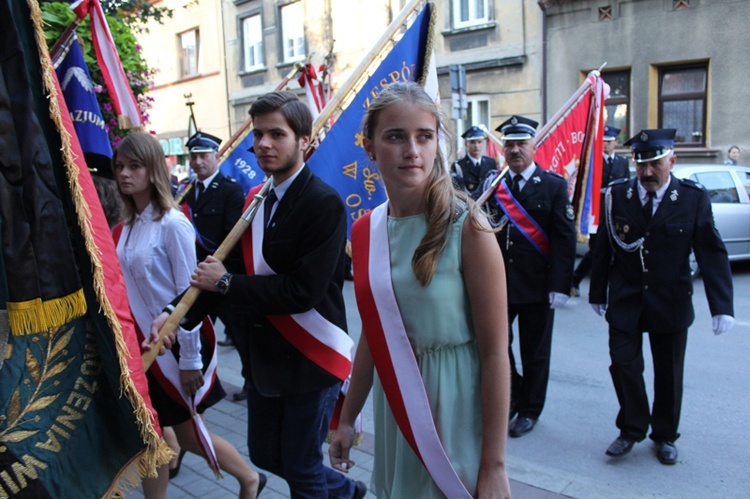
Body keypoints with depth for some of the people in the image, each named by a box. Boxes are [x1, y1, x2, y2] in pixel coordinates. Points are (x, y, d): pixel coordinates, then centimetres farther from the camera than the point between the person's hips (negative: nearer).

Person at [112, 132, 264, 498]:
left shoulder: (172, 223, -16)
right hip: (142, 345, 6)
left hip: (174, 345, -6)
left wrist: (190, 360, -15)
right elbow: (127, 288, 10)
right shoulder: (127, 226, 5)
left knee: (189, 436, 10)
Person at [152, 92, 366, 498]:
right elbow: (223, 267, 4)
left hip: (311, 357, -8)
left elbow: (303, 291, -25)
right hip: (265, 354, 8)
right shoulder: (255, 200, 5)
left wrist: (226, 284, -17)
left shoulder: (324, 203, -18)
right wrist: (177, 314, -9)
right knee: (265, 455, 21)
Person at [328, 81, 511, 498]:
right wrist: (347, 418, 12)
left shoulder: (466, 226, -17)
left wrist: (495, 465, -14)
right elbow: (373, 334, 7)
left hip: (453, 401, -5)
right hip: (393, 402, 5)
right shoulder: (367, 229, -2)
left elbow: (495, 352, -16)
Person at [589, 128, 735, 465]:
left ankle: (665, 436, 32)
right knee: (624, 364, 1)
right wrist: (598, 294, 4)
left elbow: (712, 254, -7)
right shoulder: (617, 195, -5)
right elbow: (603, 249, 0)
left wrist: (722, 307, -14)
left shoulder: (694, 198, -7)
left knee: (669, 373, 11)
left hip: (671, 303, 0)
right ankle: (631, 429, 23)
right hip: (625, 301, 0)